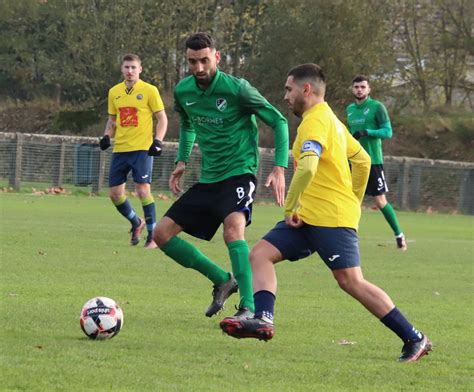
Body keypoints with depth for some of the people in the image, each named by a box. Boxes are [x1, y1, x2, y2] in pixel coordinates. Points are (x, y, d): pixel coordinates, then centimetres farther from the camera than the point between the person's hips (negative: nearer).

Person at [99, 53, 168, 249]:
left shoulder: (149, 91, -3)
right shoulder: (114, 92, 10)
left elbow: (162, 119, -1)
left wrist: (158, 141, -13)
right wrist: (107, 136, 3)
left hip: (142, 149, -5)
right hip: (120, 150, 5)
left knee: (143, 189, -14)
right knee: (115, 193, 5)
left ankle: (153, 236, -6)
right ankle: (136, 222, 30)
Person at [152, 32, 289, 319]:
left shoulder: (237, 89, -14)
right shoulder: (183, 91, 3)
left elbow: (279, 121, -8)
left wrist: (280, 169, -16)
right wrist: (182, 161, 14)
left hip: (239, 173, -7)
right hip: (208, 178, 7)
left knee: (233, 229, -33)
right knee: (162, 233, 2)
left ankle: (249, 309, -33)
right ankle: (222, 280, 14)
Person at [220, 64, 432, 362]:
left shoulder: (315, 121, -13)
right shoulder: (330, 119, 19)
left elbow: (307, 168, -29)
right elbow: (363, 161, 27)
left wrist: (290, 209, -19)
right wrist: (354, 202, 29)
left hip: (332, 218, -10)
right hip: (308, 216, 10)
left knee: (351, 281, -11)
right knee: (261, 254, -2)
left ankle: (414, 339, -4)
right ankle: (263, 320, -18)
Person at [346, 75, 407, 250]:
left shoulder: (377, 107, -6)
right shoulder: (350, 109, 12)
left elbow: (387, 132, -12)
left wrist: (366, 132, -23)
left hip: (373, 161, -5)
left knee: (380, 202, -3)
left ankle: (399, 234, 12)